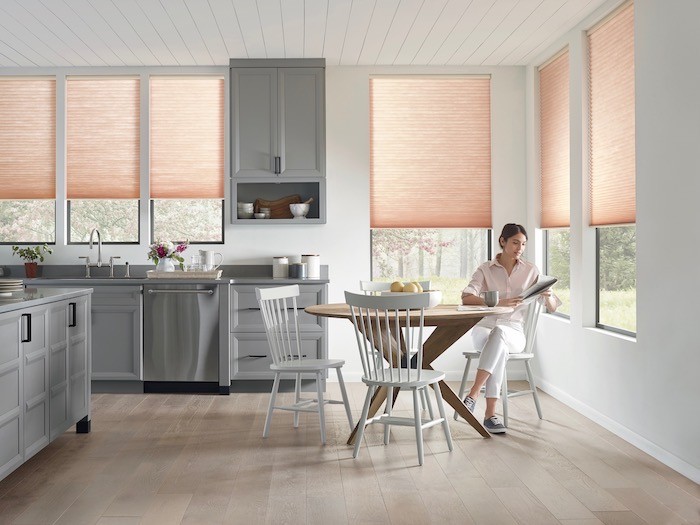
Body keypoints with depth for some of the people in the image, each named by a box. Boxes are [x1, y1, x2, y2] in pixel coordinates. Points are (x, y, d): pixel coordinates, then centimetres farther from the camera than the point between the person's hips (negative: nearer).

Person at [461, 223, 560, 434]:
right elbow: (466, 298, -14)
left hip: (513, 333, 1)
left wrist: (547, 296, -22)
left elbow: (552, 308, 3)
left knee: (499, 333, -38)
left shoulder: (531, 270, 6)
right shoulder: (486, 269, 2)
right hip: (483, 329, 0)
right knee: (500, 348, -37)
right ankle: (490, 414, -37)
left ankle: (473, 394, -39)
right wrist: (498, 303, -30)